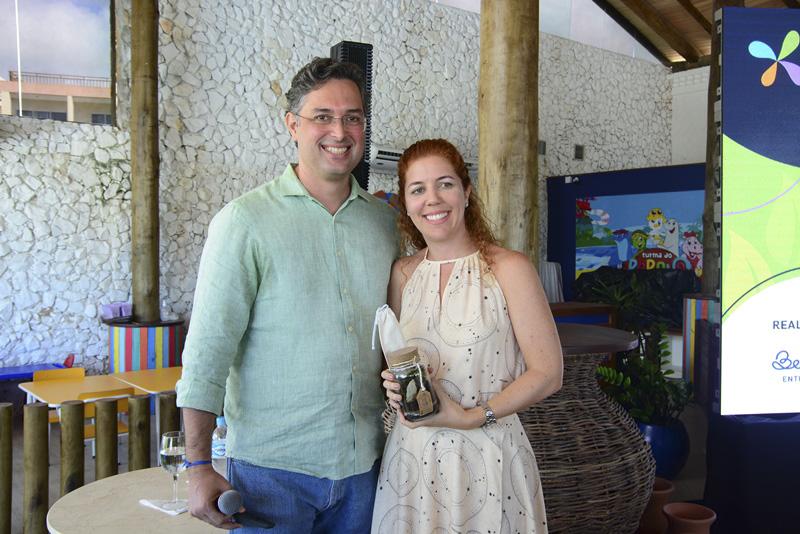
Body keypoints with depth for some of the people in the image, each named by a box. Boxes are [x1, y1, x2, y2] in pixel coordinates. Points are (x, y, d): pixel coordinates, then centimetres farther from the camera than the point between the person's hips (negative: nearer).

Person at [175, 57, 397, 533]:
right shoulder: (247, 221, -10)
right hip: (273, 464, -4)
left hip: (364, 461, 5)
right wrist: (199, 466, -14)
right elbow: (208, 350, -12)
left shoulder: (385, 221, 5)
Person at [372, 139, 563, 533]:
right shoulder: (402, 274, 4)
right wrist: (394, 386, -6)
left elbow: (547, 374, -10)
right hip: (413, 456, 4)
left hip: (488, 457, -3)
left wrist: (470, 417, -17)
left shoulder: (509, 269, -9)